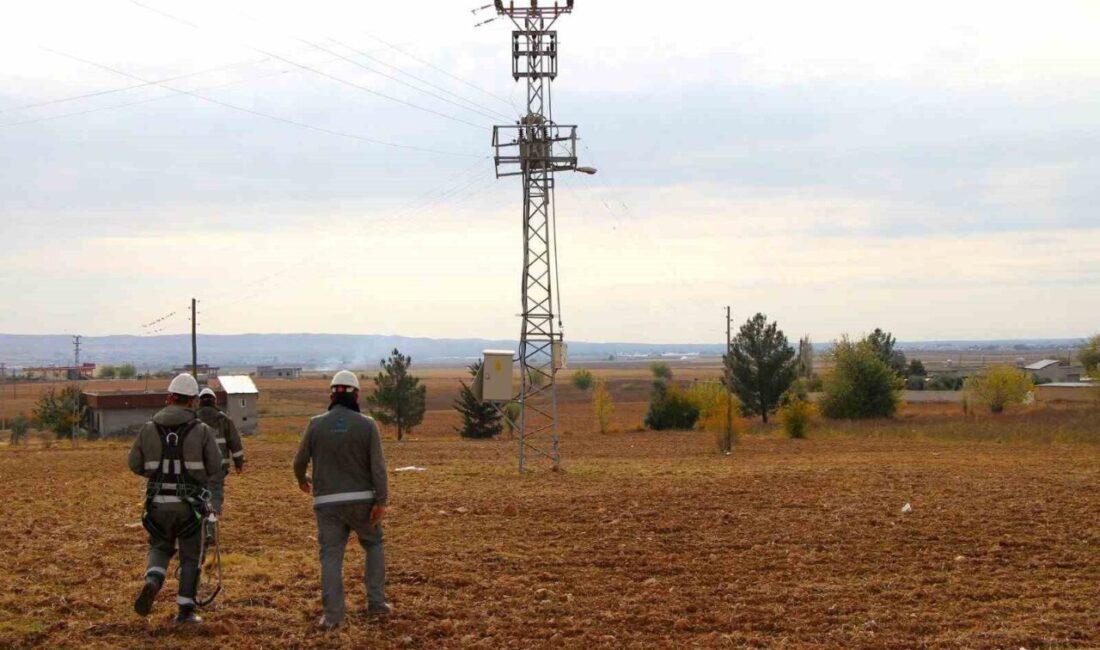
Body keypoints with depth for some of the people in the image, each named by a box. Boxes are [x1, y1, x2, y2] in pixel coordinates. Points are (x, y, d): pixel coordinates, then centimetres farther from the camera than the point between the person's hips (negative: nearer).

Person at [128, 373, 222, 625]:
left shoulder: (149, 428, -2)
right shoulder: (202, 430, -7)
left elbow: (135, 465, 3)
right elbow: (215, 467, -6)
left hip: (158, 502, 2)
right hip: (190, 503, -2)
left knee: (160, 547, 23)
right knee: (190, 557, 14)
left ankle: (152, 582, -5)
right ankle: (185, 610, 14)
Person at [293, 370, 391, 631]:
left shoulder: (316, 424, -1)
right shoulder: (366, 424, -4)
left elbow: (300, 461, 7)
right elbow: (378, 465, -9)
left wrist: (302, 480, 28)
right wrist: (381, 501, -8)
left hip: (328, 502, 0)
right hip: (361, 500, 0)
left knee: (331, 555, 4)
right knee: (373, 545, 20)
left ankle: (332, 615, -1)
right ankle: (376, 602, 16)